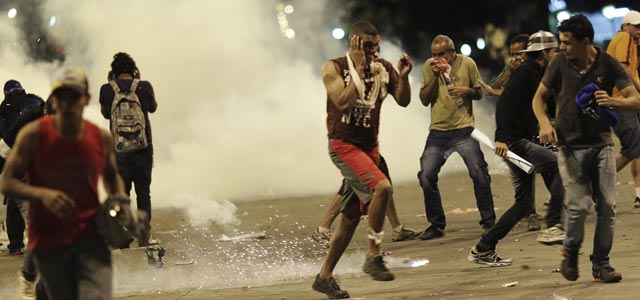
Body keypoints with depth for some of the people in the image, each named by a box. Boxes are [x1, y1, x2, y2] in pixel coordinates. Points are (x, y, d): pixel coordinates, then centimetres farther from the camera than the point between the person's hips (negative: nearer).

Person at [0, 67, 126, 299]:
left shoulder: (101, 138, 1)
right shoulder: (34, 135, -7)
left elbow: (111, 176, 22)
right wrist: (42, 194, -25)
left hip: (90, 239, 0)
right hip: (48, 243, 0)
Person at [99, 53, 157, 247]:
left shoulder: (107, 90, -4)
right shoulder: (144, 87, -5)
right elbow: (153, 107, 14)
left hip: (118, 149, 0)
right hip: (143, 148, 0)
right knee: (143, 192, 8)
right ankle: (144, 236, 8)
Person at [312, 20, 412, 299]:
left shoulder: (383, 68, 5)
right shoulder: (334, 67, -8)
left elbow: (403, 101, 4)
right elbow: (344, 102, -22)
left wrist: (404, 76, -13)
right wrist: (359, 69, -20)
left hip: (369, 147, 6)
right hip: (343, 145, -6)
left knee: (352, 216, 7)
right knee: (382, 186, -28)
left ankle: (324, 276, 18)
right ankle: (373, 257, -20)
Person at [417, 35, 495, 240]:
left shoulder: (467, 64, -1)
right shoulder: (429, 67, 2)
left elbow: (479, 93, 8)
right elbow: (424, 100, -1)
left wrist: (467, 90, -14)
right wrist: (435, 76, -13)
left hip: (463, 129, -2)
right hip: (438, 131, 2)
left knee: (479, 173, -9)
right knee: (426, 176, -4)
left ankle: (488, 221, 4)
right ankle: (436, 225, 9)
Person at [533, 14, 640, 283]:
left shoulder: (608, 65, -4)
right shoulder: (560, 63, -3)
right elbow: (539, 97, 6)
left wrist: (613, 102, -28)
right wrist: (544, 123, -13)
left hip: (602, 144, 1)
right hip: (570, 146, -1)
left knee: (607, 205, -2)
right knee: (579, 205, -11)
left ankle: (601, 263, 11)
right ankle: (570, 252, 16)